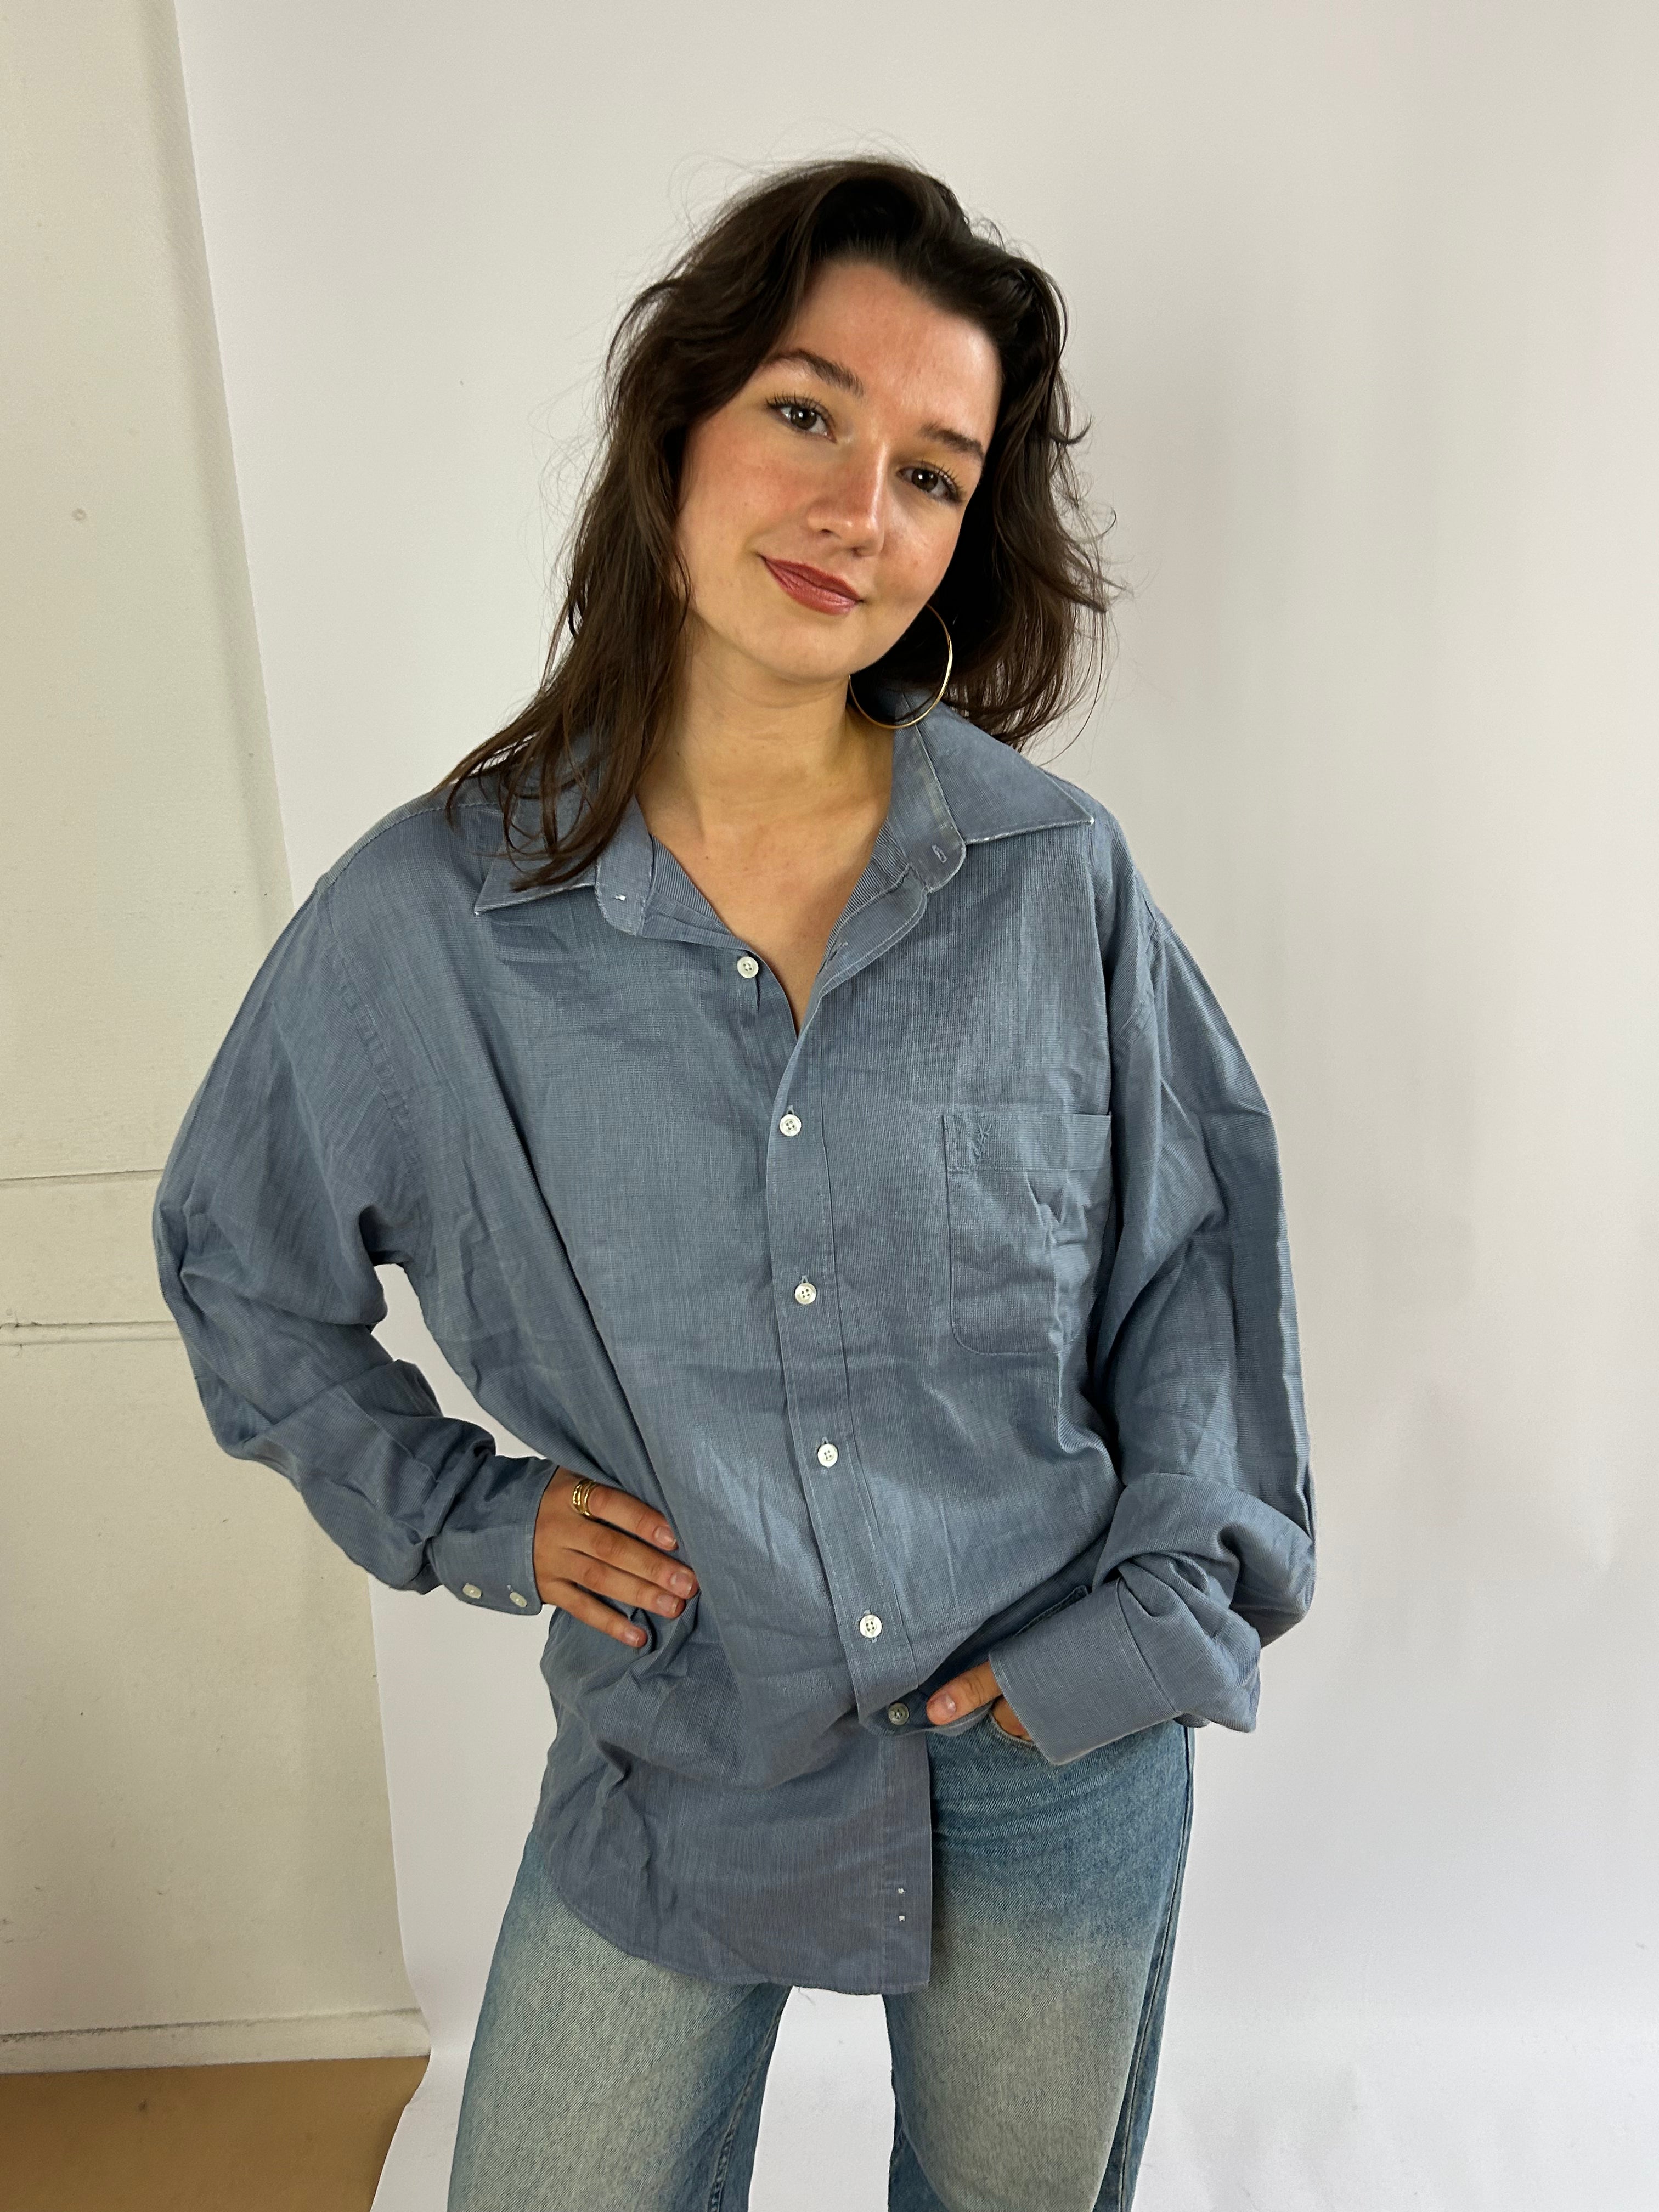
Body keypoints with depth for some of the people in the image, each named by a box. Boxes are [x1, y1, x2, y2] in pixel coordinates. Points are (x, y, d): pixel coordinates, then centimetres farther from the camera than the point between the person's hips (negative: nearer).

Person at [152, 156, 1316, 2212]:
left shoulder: (1057, 872, -11)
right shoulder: (428, 913, -12)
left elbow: (1204, 1244, 0)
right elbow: (239, 1272, 3)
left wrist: (1166, 1607, -6)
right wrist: (460, 1511, -5)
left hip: (1060, 1753, 1)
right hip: (675, 1756, 0)